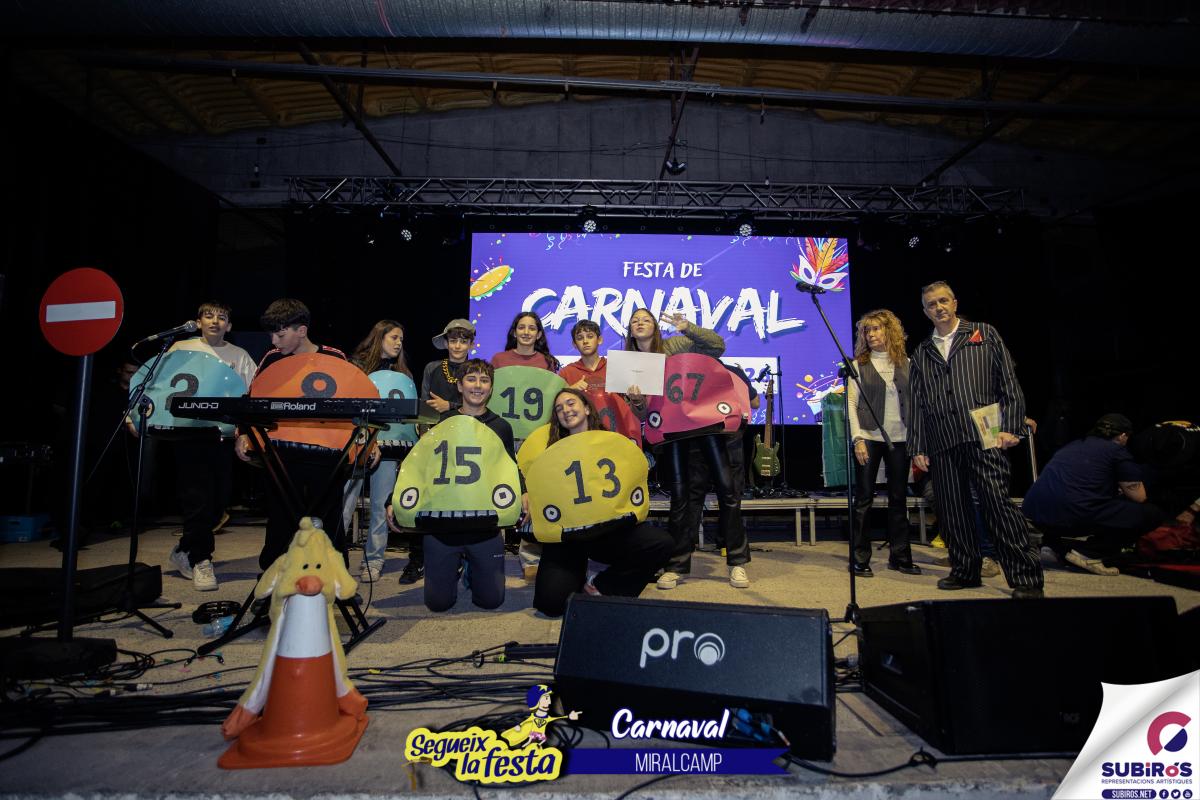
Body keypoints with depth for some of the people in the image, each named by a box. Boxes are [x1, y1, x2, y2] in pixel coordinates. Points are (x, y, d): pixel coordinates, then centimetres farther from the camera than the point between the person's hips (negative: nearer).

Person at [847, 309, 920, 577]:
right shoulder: (859, 365, 1)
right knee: (864, 498, 0)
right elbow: (851, 403, -4)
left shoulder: (906, 363, 9)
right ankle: (860, 559, 7)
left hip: (900, 438, 3)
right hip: (869, 437, -3)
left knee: (898, 498, 9)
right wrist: (857, 439, -12)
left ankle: (900, 556, 20)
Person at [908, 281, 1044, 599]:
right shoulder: (920, 354, 19)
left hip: (983, 436, -3)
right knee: (952, 510, 5)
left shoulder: (984, 334, 12)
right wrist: (917, 448, 10)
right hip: (942, 444, 4)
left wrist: (1010, 427, -6)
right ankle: (965, 571, 17)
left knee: (998, 503, -9)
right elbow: (916, 405, 16)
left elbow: (1009, 383, 5)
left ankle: (1026, 577, -2)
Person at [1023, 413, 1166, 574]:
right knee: (1153, 514, 8)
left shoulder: (1074, 445, 26)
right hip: (1072, 517, -7)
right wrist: (1122, 490, 31)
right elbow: (1139, 497, 12)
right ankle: (1088, 553, -1)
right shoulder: (1117, 450, 8)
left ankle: (1055, 540, 14)